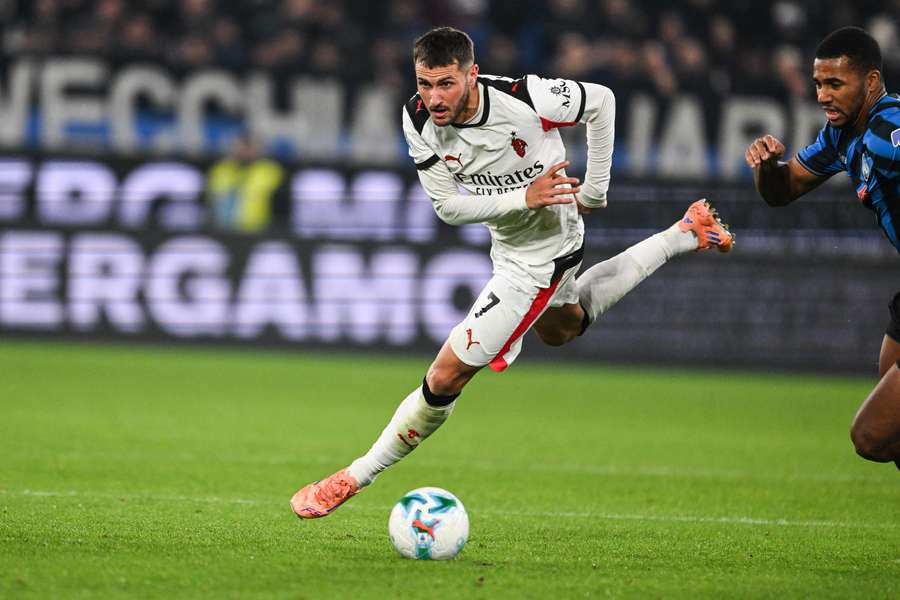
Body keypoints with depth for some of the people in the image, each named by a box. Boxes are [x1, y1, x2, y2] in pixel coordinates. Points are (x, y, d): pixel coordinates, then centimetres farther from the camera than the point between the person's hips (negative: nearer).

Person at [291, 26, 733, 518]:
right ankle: (684, 236, 47)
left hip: (540, 258, -7)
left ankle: (354, 478, 6)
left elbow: (601, 101, -16)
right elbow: (448, 206, -16)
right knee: (561, 328, 38)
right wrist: (523, 198, -31)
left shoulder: (525, 100, -34)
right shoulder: (419, 120, -20)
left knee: (446, 376, -10)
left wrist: (594, 189, -13)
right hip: (508, 247, 7)